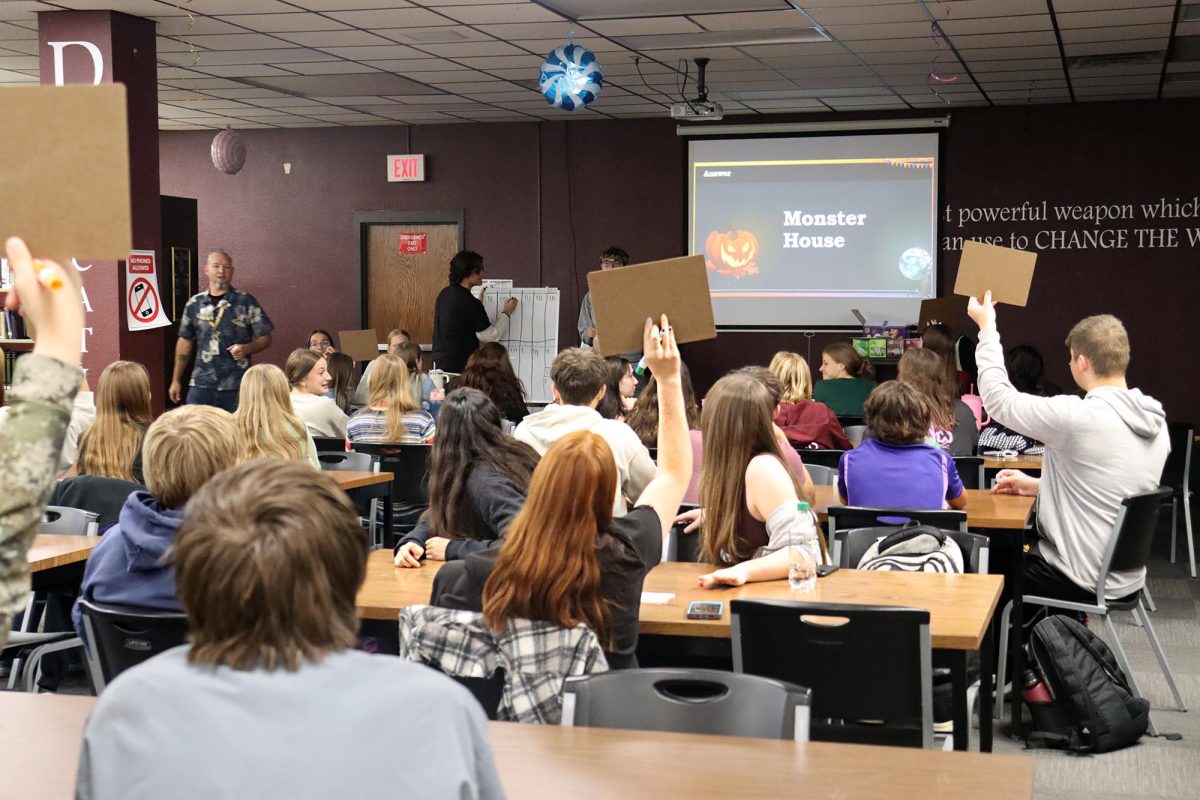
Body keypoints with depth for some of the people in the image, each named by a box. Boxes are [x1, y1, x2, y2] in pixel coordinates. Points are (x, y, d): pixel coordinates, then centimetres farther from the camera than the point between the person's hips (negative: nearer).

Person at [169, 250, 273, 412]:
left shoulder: (246, 301, 1)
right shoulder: (195, 304, 9)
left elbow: (265, 338, 2)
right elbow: (185, 342, 16)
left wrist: (247, 348, -18)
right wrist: (176, 380, 14)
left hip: (237, 386, -2)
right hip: (201, 385, 2)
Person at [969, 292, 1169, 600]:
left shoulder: (1077, 416, -23)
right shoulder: (1155, 423, 0)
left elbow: (998, 399, -10)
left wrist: (987, 327, 0)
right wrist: (1037, 486, 14)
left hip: (1082, 582, -7)